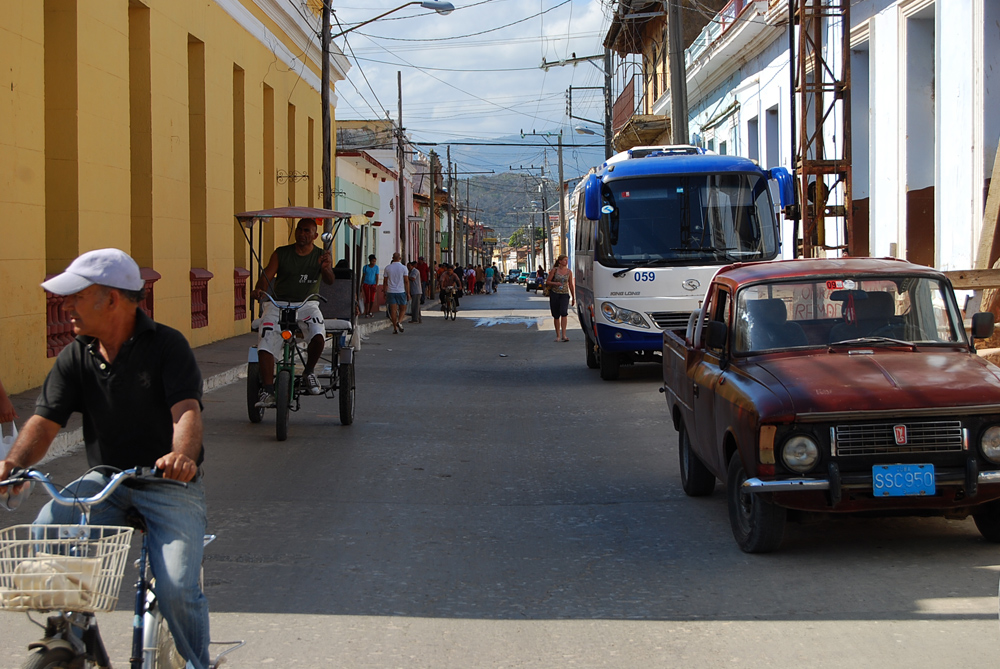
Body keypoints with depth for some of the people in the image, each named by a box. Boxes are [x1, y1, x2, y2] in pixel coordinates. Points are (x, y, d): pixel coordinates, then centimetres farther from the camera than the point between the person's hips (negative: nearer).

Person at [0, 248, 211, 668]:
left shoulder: (167, 345, -9)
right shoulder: (75, 357, 4)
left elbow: (186, 410, -23)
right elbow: (45, 420, -4)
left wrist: (183, 454, -45)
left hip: (169, 482, -4)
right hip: (106, 478, 4)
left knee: (177, 589, -21)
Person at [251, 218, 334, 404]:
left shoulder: (321, 256, 6)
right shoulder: (281, 253, 7)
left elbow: (329, 281, -8)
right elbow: (267, 275, -2)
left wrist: (326, 268, -32)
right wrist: (259, 290, -25)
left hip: (307, 305, 0)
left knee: (318, 336, -29)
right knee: (265, 342, -22)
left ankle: (309, 372, 0)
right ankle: (267, 391, -20)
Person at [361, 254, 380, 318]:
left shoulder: (376, 267, -3)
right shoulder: (365, 267, -2)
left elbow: (377, 277, -7)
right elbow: (363, 277, 4)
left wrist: (376, 286, -16)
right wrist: (361, 286, 3)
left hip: (373, 284, 1)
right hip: (366, 284, -1)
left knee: (372, 299, -4)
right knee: (367, 299, -6)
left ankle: (370, 311, 18)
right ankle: (366, 313, 1)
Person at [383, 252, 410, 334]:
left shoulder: (387, 268, 2)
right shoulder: (403, 268, -5)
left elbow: (385, 282, 5)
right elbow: (406, 281, -7)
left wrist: (385, 292, 15)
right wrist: (408, 293, -2)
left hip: (390, 292, 2)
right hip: (401, 291, -2)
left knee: (393, 310, 3)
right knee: (402, 309, 13)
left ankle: (395, 328, 2)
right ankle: (399, 322, -10)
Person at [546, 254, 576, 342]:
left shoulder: (569, 271, 5)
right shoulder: (554, 270, -1)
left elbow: (571, 285, 12)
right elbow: (547, 282, 1)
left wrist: (573, 298, 13)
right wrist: (555, 283, -19)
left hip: (564, 294, 0)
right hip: (554, 294, 0)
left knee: (564, 312, -22)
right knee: (556, 316, 4)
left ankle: (564, 335, -23)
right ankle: (558, 336, 18)